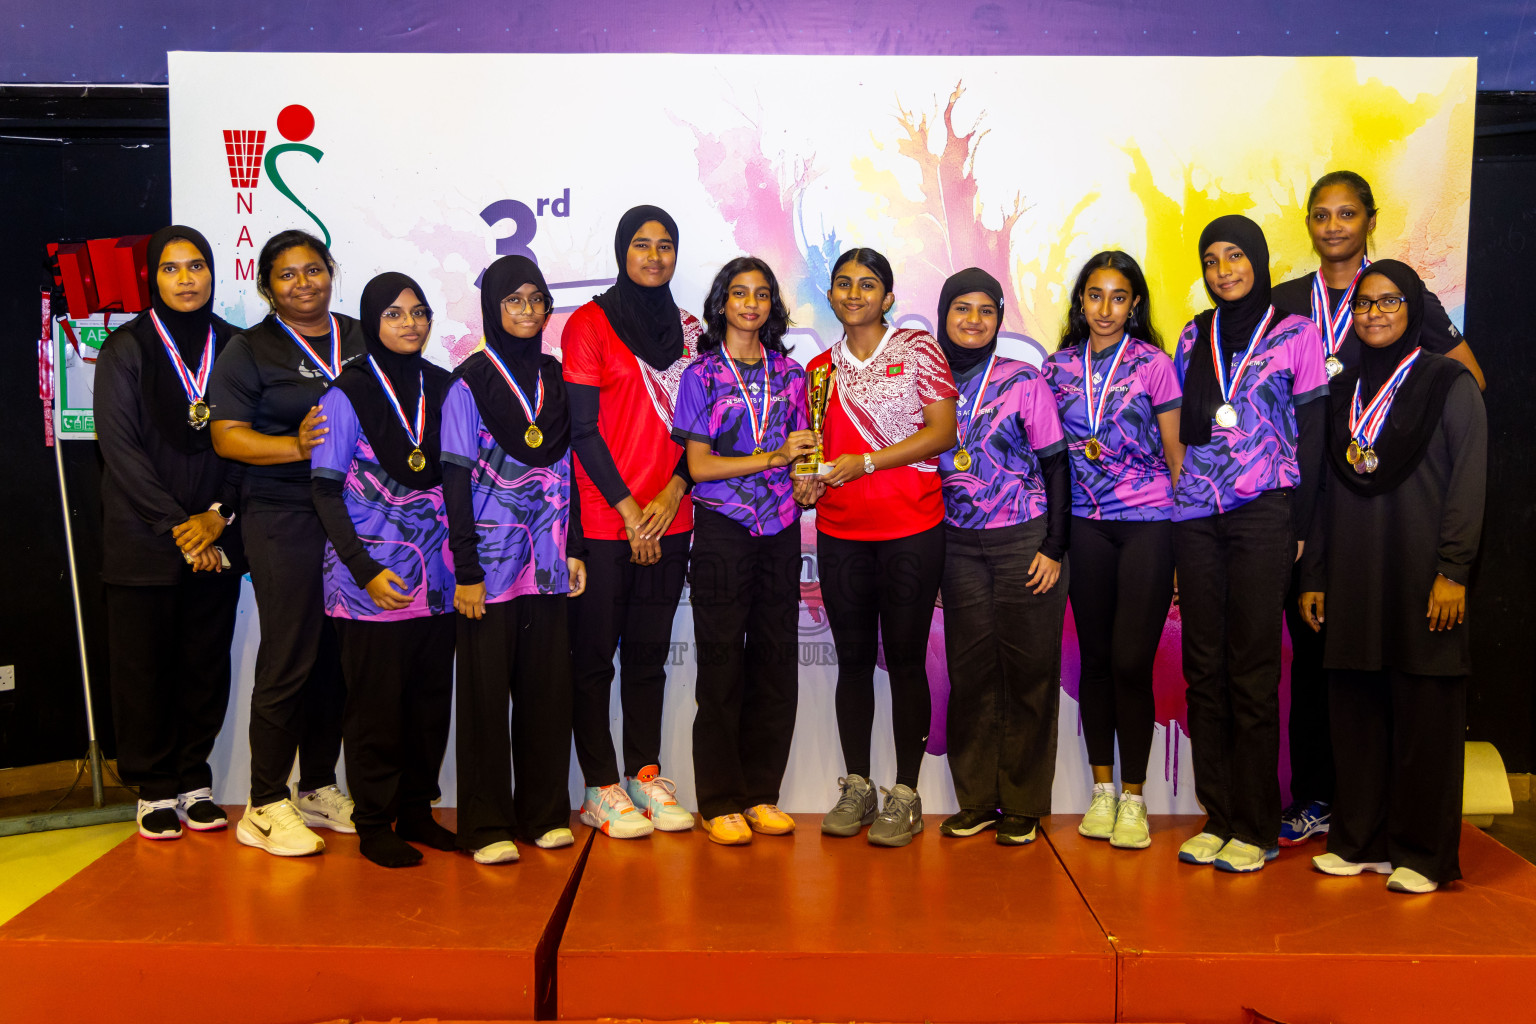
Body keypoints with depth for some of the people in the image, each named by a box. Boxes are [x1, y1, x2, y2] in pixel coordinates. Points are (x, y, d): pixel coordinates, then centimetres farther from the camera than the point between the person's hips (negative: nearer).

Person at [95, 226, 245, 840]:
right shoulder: (127, 348, 0)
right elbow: (119, 445, -6)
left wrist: (218, 514, -8)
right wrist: (176, 526, -12)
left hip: (215, 539, 2)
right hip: (142, 538, -2)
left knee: (206, 663, 6)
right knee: (144, 666, 3)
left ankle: (194, 780, 20)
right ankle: (154, 789, 16)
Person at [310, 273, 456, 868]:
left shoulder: (443, 387, 9)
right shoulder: (348, 393, -3)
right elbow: (327, 491, -6)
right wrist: (364, 569, -14)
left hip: (436, 574, 4)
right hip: (373, 577, -4)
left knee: (431, 698, 9)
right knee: (377, 703, 2)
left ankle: (416, 812, 23)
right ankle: (374, 825, 15)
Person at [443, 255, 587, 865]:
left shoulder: (554, 376, 11)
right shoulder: (471, 381, -3)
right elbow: (456, 479, -6)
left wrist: (575, 549, 9)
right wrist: (466, 570, -11)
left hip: (548, 559, 4)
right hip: (491, 557, -4)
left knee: (548, 685, 7)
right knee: (486, 689, 1)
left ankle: (545, 812, 20)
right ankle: (486, 825, 10)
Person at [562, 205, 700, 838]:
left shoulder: (689, 330, 12)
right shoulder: (589, 324, -2)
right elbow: (583, 430, -7)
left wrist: (674, 492, -5)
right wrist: (629, 508, -11)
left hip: (668, 519, 5)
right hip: (603, 518, -4)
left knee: (650, 650, 11)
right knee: (594, 653, 2)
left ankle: (645, 773, 21)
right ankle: (601, 787, 11)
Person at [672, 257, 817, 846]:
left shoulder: (790, 373, 12)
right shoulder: (701, 375, 1)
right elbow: (699, 465, -6)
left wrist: (805, 480, -4)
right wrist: (773, 457, -14)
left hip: (780, 530, 4)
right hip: (722, 531, -4)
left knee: (776, 662, 6)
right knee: (722, 664, 0)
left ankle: (762, 795, 18)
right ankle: (720, 802, 11)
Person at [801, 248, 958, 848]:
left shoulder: (917, 349, 2)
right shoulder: (821, 368, 14)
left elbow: (942, 431, -7)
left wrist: (864, 462, -14)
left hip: (911, 528, -4)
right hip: (840, 532, 4)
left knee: (905, 659, 1)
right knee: (853, 659, 8)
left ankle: (905, 794, 11)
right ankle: (856, 787, 20)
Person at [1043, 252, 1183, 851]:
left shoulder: (1153, 364, 0)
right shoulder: (1057, 367, 8)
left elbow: (1176, 454, 2)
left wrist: (1184, 536, -2)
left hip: (1149, 521, -3)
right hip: (1085, 524, 3)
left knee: (1131, 660, -5)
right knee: (1095, 656, 8)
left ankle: (1133, 797, 9)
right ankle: (1101, 789, 21)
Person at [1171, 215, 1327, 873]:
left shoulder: (1296, 335, 3)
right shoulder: (1194, 337, 14)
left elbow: (1311, 437, 1)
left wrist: (1300, 526, -4)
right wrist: (1174, 506, 9)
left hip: (1263, 513, -4)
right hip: (1195, 515, 4)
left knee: (1252, 669, -2)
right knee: (1203, 666, 5)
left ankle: (1256, 827, 9)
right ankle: (1217, 815, 15)